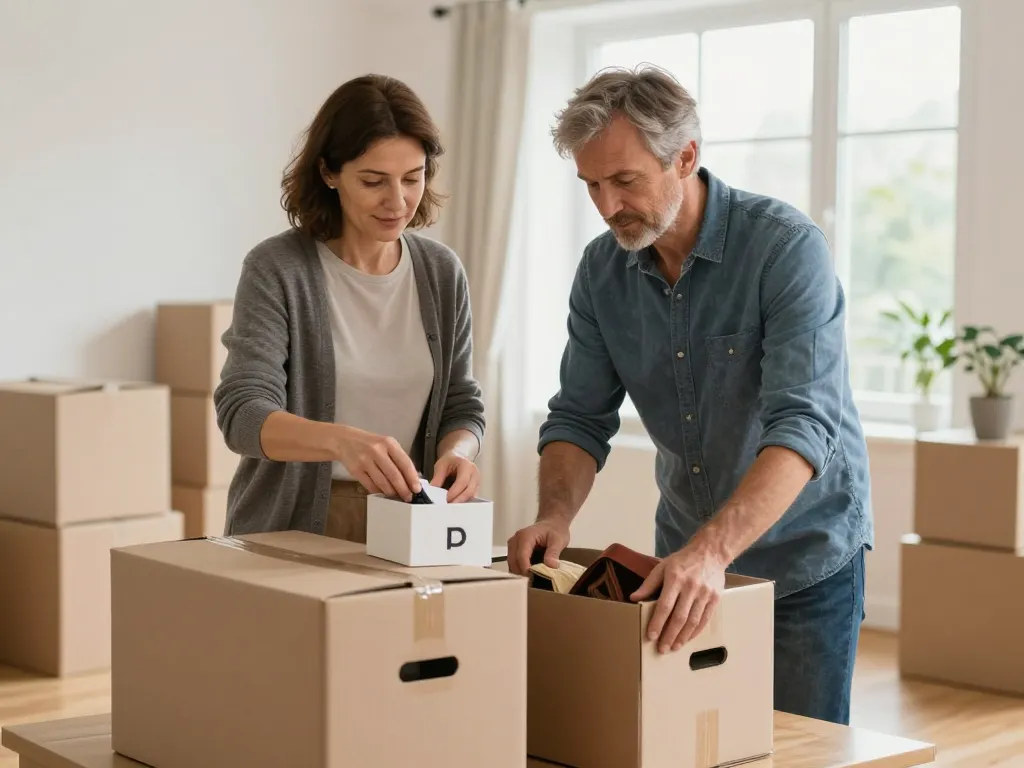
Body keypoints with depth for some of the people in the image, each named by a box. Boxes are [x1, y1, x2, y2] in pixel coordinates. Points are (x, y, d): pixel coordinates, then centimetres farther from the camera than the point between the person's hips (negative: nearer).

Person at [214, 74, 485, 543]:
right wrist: (341, 440, -34)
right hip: (291, 531, -4)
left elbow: (460, 406, 11)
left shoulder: (442, 273, 6)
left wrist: (457, 452, -12)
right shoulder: (276, 268, -7)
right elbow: (243, 414, -16)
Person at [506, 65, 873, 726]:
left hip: (805, 557, -5)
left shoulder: (786, 247, -22)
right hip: (688, 555, 5)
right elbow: (581, 418, -1)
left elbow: (803, 426, -31)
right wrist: (557, 515, -22)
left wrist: (713, 550, -44)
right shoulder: (603, 268, -5)